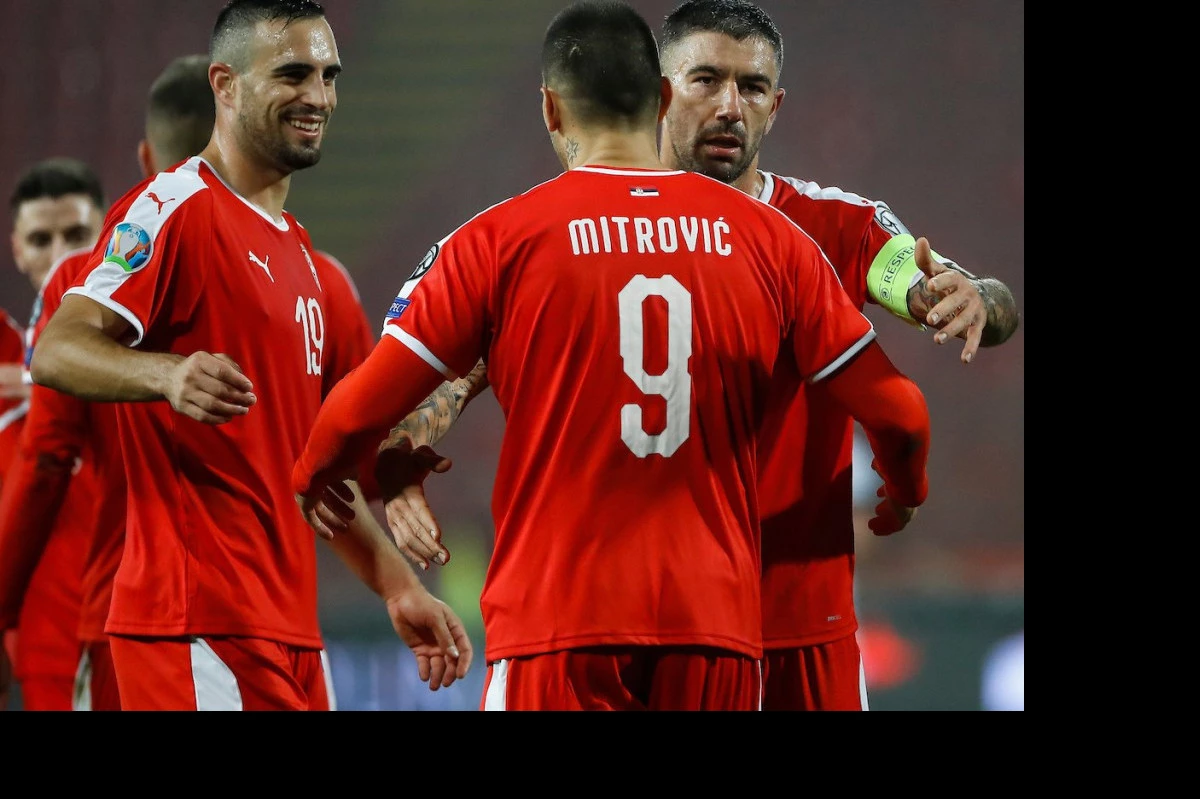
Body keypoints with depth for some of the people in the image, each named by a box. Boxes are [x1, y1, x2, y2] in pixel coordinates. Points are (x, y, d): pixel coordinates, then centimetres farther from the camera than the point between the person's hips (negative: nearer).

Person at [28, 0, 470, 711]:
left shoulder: (299, 253, 22)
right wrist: (170, 374, -38)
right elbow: (57, 352, -20)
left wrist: (398, 587, 22)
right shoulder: (175, 207, -7)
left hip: (290, 626, 9)